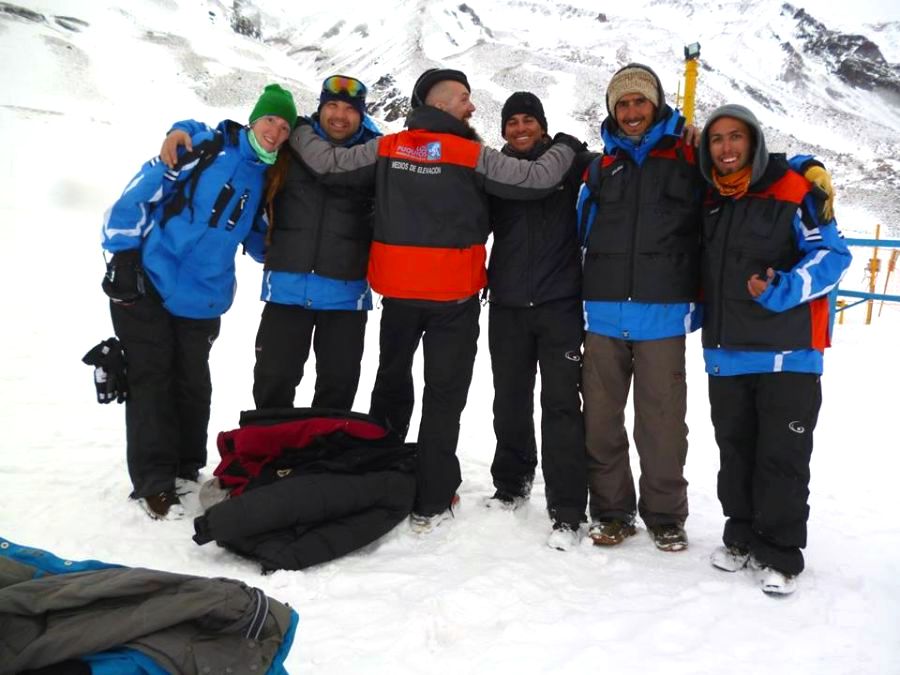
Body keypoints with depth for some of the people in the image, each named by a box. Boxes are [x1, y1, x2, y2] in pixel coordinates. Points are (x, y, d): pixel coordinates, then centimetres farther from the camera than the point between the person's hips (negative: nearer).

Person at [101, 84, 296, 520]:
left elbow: (259, 241, 18)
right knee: (152, 381, -3)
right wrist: (124, 255, -13)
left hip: (201, 301, 5)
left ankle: (186, 466, 27)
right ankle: (154, 481, 2)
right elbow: (138, 193, -11)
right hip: (146, 286, -5)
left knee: (193, 384, 11)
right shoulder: (204, 148, -11)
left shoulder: (265, 178, 8)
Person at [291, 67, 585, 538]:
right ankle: (431, 503, 7)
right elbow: (536, 179, -10)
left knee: (391, 382, 20)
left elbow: (330, 164, 3)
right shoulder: (473, 155, -9)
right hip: (454, 295, -4)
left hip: (397, 292, 4)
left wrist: (296, 128, 21)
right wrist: (566, 147, 11)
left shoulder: (386, 148, 1)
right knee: (444, 394, 4)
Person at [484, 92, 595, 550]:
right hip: (507, 305, 3)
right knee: (509, 402, 12)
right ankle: (511, 483, 31)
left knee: (561, 404, -5)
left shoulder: (569, 164, 3)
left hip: (560, 304, -3)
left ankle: (566, 511, 1)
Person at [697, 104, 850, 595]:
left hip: (786, 354, -5)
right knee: (735, 452, 14)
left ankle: (780, 554, 14)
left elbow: (831, 254, -11)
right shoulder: (709, 200, 11)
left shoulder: (793, 191, -8)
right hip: (726, 355, 6)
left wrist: (783, 290, -26)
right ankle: (741, 537, 29)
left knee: (781, 457, 1)